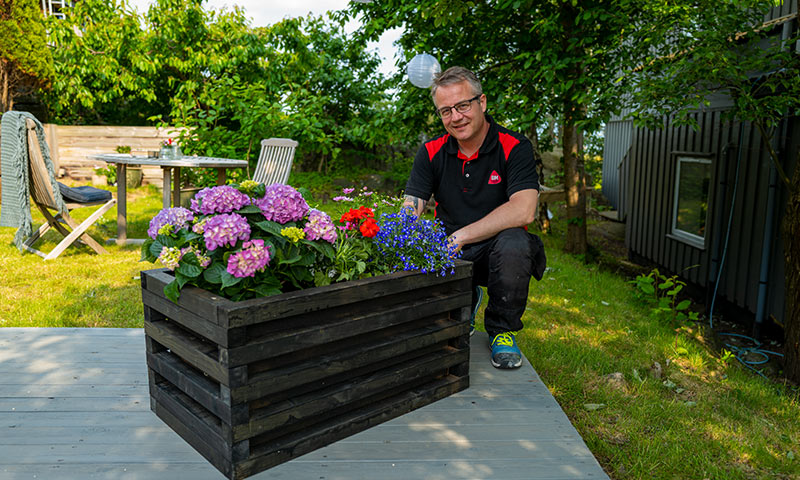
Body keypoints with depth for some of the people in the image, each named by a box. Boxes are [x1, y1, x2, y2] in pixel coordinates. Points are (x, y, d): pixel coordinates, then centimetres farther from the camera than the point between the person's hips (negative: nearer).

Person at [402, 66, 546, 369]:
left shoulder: (515, 148, -10)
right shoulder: (431, 152, 2)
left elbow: (523, 210, -24)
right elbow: (409, 211, -5)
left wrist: (459, 237, -28)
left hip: (495, 250, -3)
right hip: (450, 254, 3)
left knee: (514, 242, -36)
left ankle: (502, 330, -7)